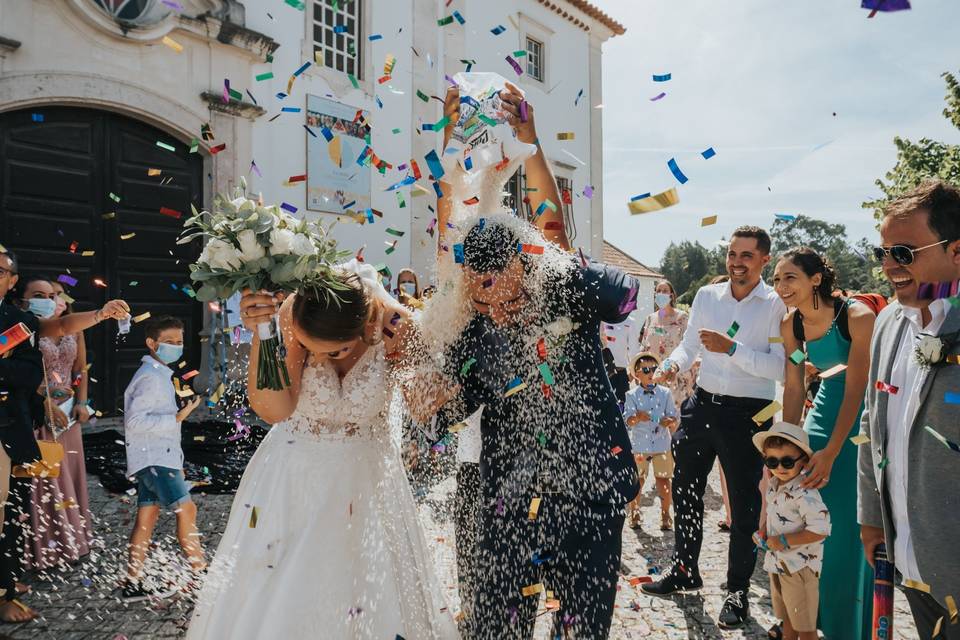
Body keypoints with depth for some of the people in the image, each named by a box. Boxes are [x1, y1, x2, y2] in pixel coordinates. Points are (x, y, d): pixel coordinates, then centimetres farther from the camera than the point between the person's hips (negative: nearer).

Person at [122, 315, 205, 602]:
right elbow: (135, 420, -22)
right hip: (154, 457, -10)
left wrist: (176, 462, 22)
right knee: (186, 510, -9)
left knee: (147, 516, 10)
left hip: (157, 456, 10)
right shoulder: (151, 377, -14)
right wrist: (178, 418, -25)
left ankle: (134, 582, 16)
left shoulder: (159, 375, 18)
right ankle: (202, 574, -3)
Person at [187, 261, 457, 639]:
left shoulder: (396, 327, -23)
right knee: (271, 601, 13)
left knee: (371, 601, 13)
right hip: (292, 474, 1)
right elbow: (276, 410, -29)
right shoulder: (290, 315, -22)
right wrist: (261, 333, -39)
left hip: (365, 476, 0)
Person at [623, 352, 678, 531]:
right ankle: (634, 514, 23)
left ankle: (665, 516, 20)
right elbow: (628, 420, -9)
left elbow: (674, 418, 4)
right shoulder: (632, 395, -1)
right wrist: (637, 417, -30)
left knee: (663, 480, 5)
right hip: (639, 445, -1)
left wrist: (670, 421, -19)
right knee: (637, 480, 8)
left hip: (662, 444, 1)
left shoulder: (665, 393, 3)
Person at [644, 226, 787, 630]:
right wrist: (672, 365, -11)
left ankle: (738, 590, 27)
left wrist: (732, 349, -24)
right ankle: (685, 570, 36)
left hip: (747, 414, -5)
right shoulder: (707, 296, 5)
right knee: (685, 490, 15)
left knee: (744, 503, 8)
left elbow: (780, 368, -16)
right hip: (702, 404, 5)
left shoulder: (777, 305, -8)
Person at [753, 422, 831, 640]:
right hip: (777, 562, 8)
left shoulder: (805, 493, -26)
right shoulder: (773, 485, 1)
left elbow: (819, 530, -32)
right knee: (787, 617, 26)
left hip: (799, 566, -8)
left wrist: (784, 541, -26)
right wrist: (763, 532, 1)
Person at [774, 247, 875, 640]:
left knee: (852, 521, -1)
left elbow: (856, 388, -22)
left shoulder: (857, 316, -22)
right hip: (826, 406, 5)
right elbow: (793, 388, 0)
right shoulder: (791, 325, -5)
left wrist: (830, 453, -23)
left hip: (862, 415, -5)